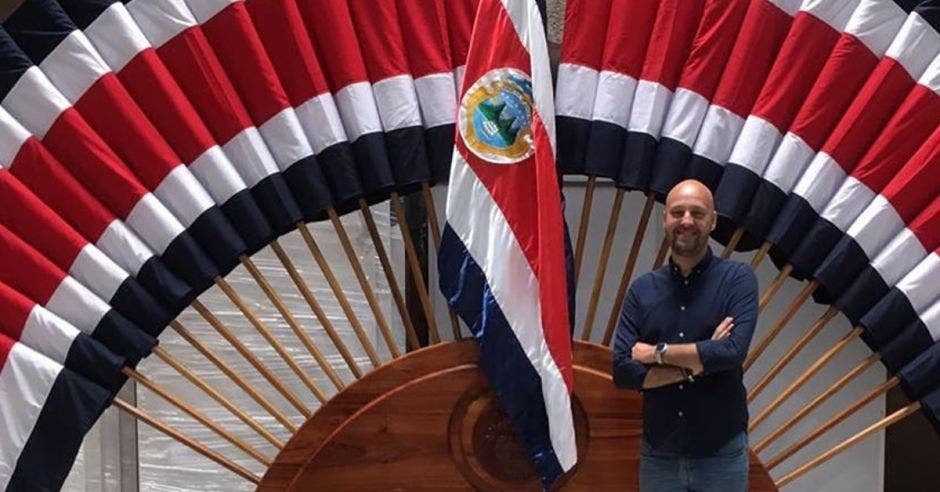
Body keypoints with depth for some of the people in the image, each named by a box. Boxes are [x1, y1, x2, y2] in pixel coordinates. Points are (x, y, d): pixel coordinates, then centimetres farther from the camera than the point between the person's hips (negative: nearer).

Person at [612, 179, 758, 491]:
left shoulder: (737, 279, -5)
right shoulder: (642, 289, 2)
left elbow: (733, 352, -19)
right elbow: (623, 372, -6)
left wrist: (657, 352, -10)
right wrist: (697, 363, -14)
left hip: (722, 454, -2)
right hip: (658, 454, 2)